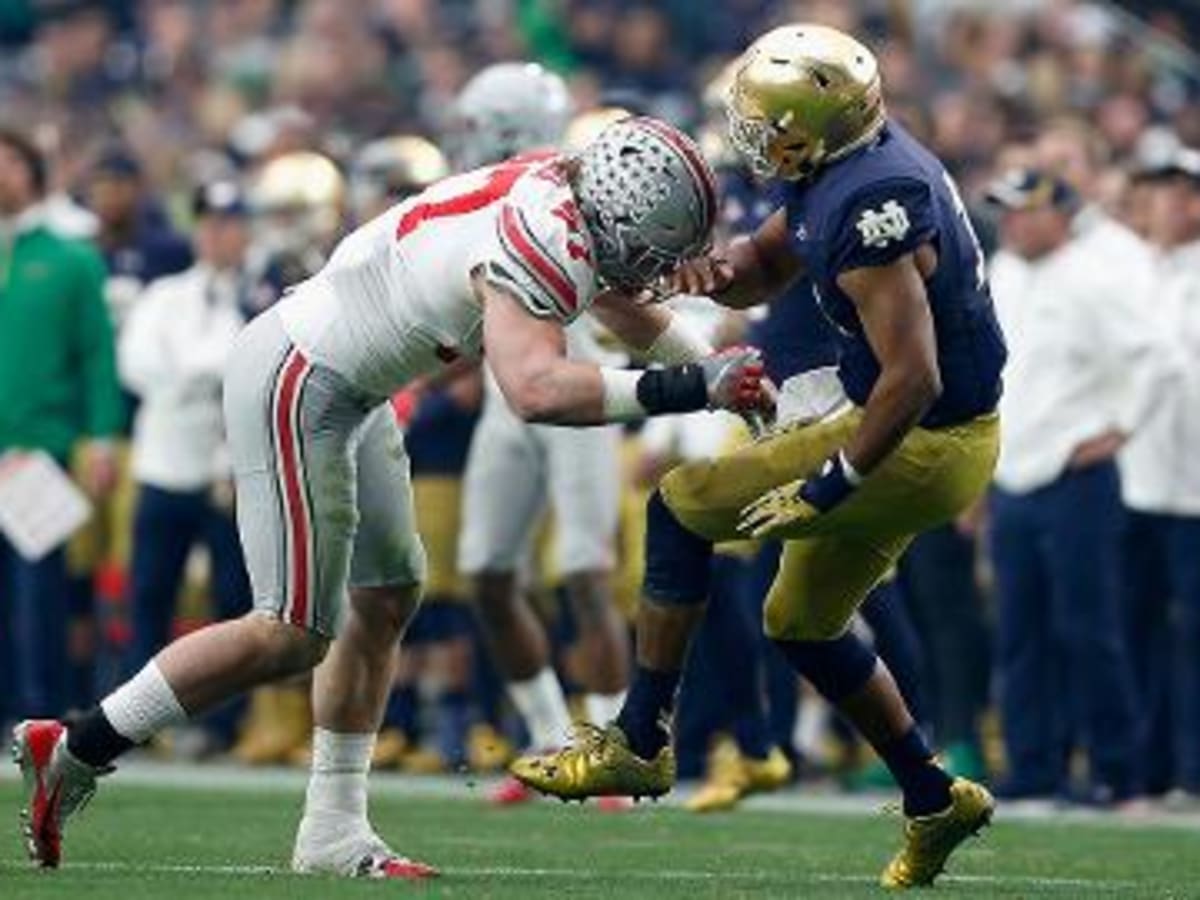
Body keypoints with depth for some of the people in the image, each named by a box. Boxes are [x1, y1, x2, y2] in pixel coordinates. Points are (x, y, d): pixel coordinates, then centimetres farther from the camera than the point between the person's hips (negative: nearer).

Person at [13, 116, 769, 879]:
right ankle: (74, 752, 0)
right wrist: (690, 388, -37)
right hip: (295, 386, -10)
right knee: (293, 635, -7)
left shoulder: (559, 189, 4)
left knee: (387, 597, 14)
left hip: (347, 389, 10)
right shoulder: (544, 243, -25)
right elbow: (536, 388, -41)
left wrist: (719, 372, 25)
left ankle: (334, 834, 19)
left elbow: (619, 303, 26)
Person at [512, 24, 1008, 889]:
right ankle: (934, 800, 29)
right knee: (804, 623, 21)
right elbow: (763, 268, 16)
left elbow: (914, 377, -30)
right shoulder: (852, 162, 2)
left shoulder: (868, 210, -28)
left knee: (682, 506, -6)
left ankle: (640, 743, 3)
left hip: (920, 442, -10)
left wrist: (827, 489, -24)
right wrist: (719, 268, -8)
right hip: (936, 436, 10)